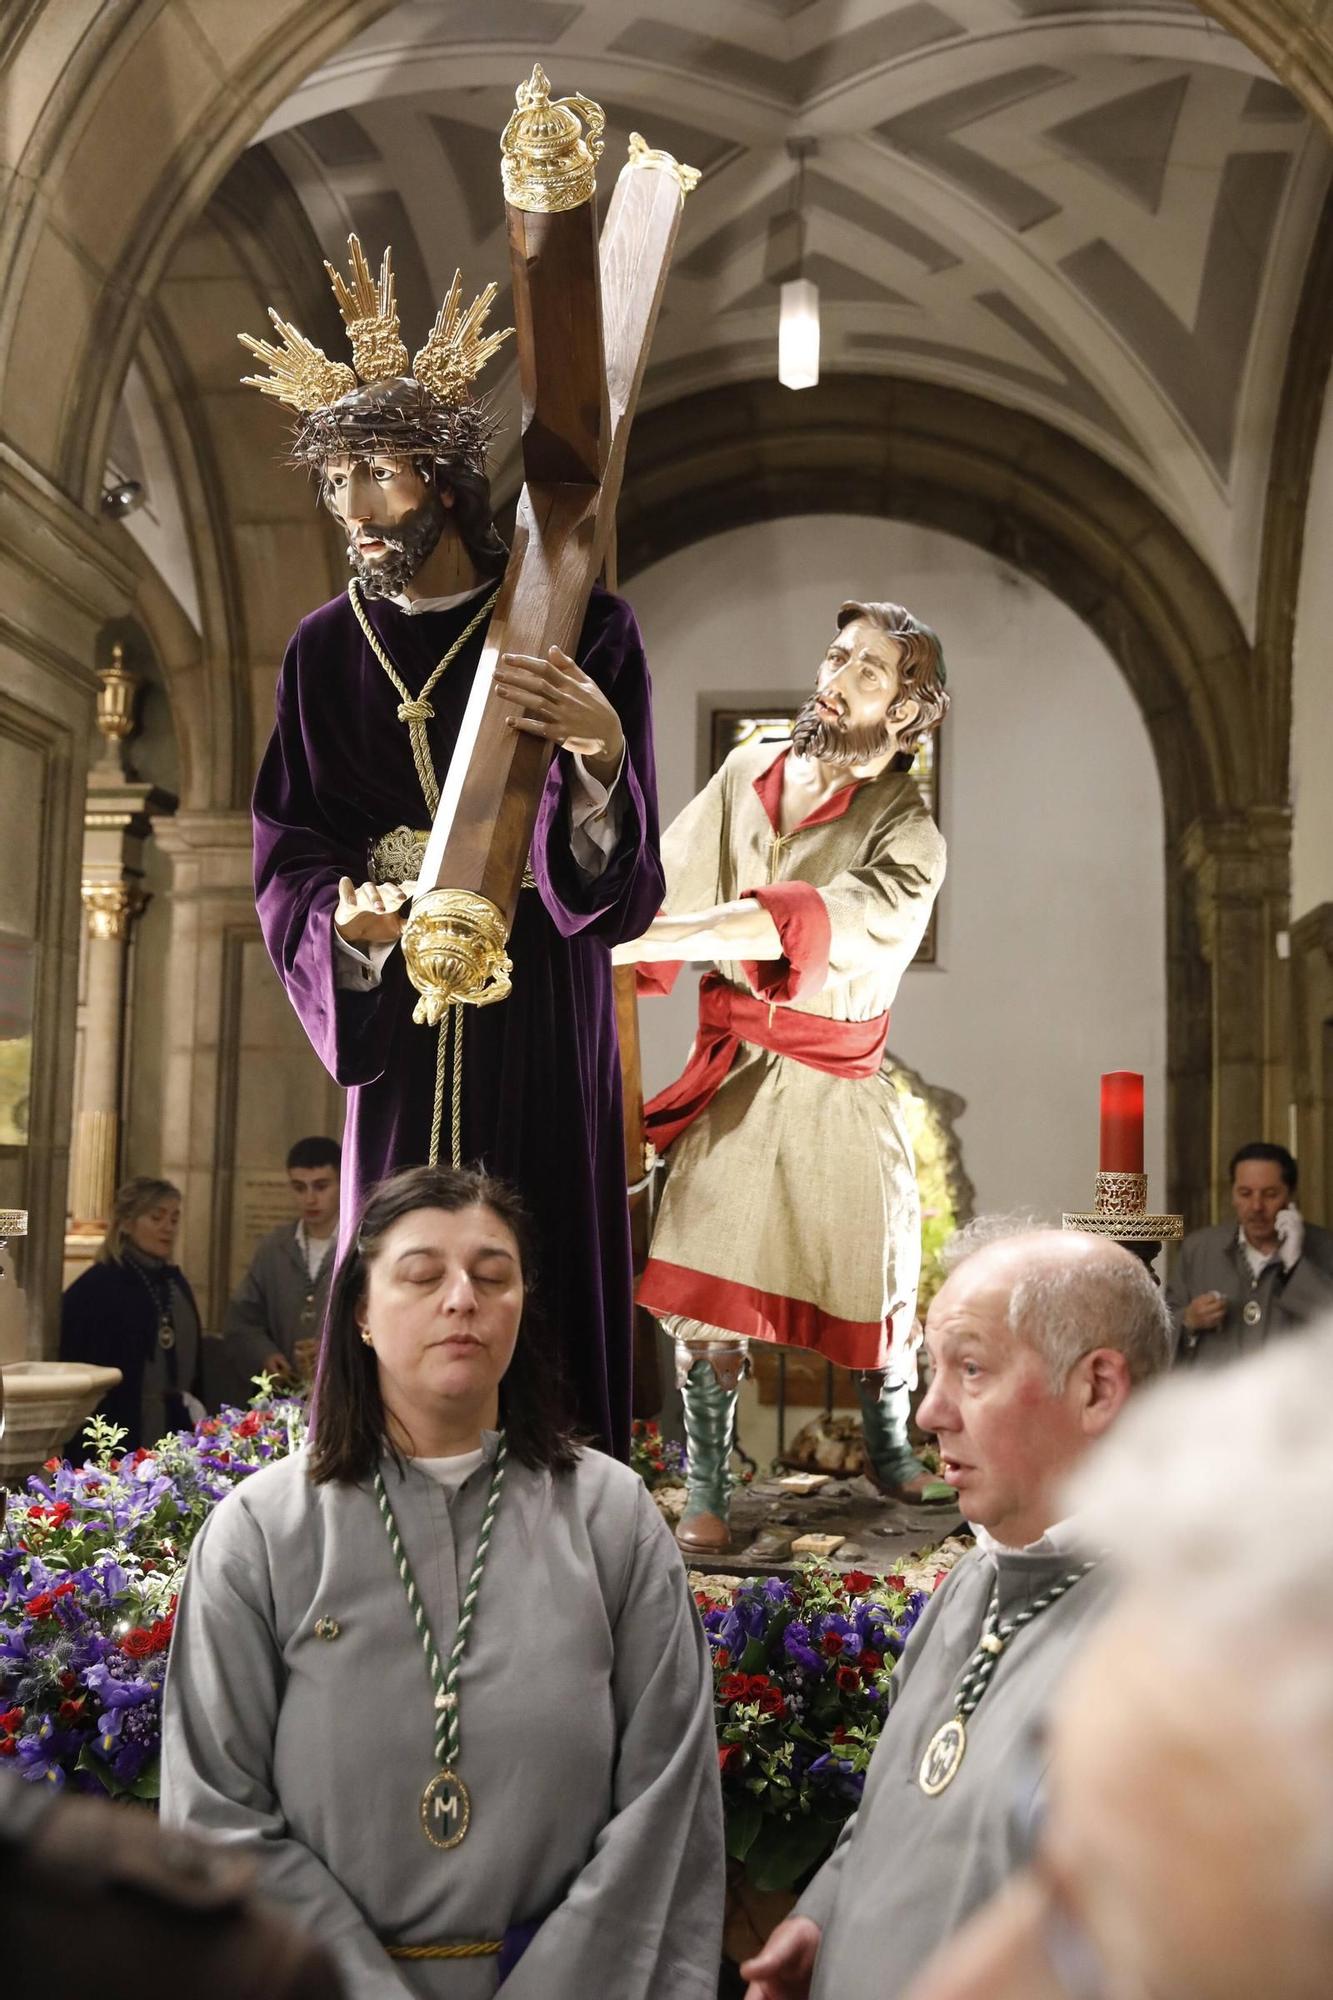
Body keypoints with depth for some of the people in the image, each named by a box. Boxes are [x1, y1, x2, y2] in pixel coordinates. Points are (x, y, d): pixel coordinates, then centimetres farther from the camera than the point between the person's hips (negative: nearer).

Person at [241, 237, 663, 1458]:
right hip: (397, 1026, 3)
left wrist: (602, 753, -31)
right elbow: (289, 864, 4)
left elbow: (623, 885, -11)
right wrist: (349, 925, -19)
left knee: (546, 1293, -3)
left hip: (543, 1022, -2)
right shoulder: (328, 650, 6)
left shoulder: (578, 629, -5)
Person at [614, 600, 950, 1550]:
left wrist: (641, 935, -38)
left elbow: (802, 924, -29)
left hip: (842, 1087, -1)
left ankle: (892, 1454, 36)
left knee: (882, 1279, 10)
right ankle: (707, 1494, 8)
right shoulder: (746, 775, 2)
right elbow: (669, 889, 1)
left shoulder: (908, 839, -12)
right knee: (709, 1281, -4)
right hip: (738, 1076, 2)